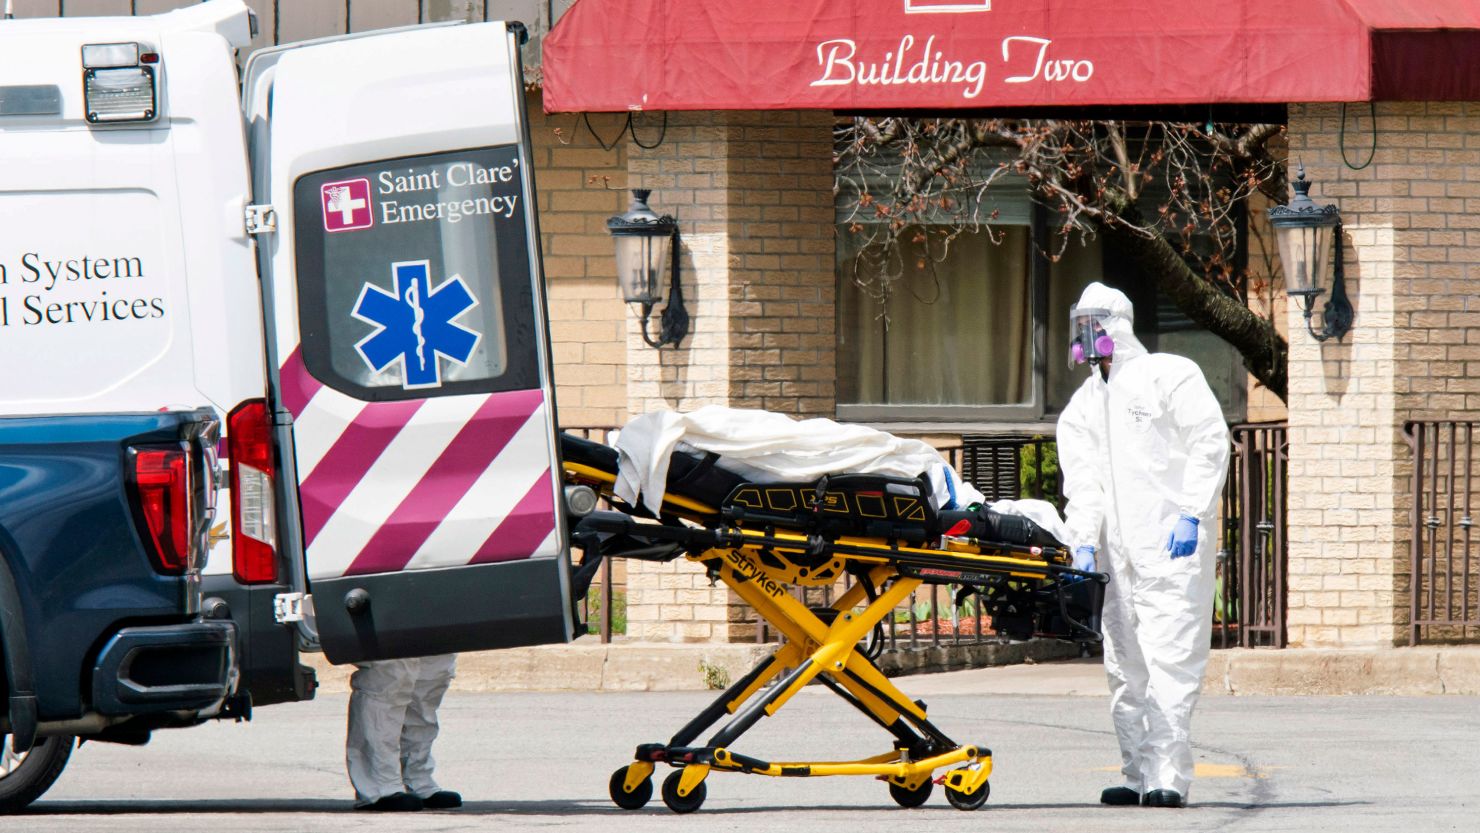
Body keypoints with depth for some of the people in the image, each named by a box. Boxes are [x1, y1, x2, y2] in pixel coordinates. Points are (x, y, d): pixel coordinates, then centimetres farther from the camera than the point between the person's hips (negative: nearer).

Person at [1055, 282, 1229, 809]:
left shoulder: (1171, 376, 2)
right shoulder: (1082, 406, 20)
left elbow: (1209, 443, -5)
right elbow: (1082, 480, 12)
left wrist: (1191, 514, -14)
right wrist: (1084, 543, -3)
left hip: (1172, 546, -7)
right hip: (1117, 551, 7)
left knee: (1169, 659, -13)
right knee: (1125, 667, 6)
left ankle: (1169, 776, -16)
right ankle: (1139, 775, 11)